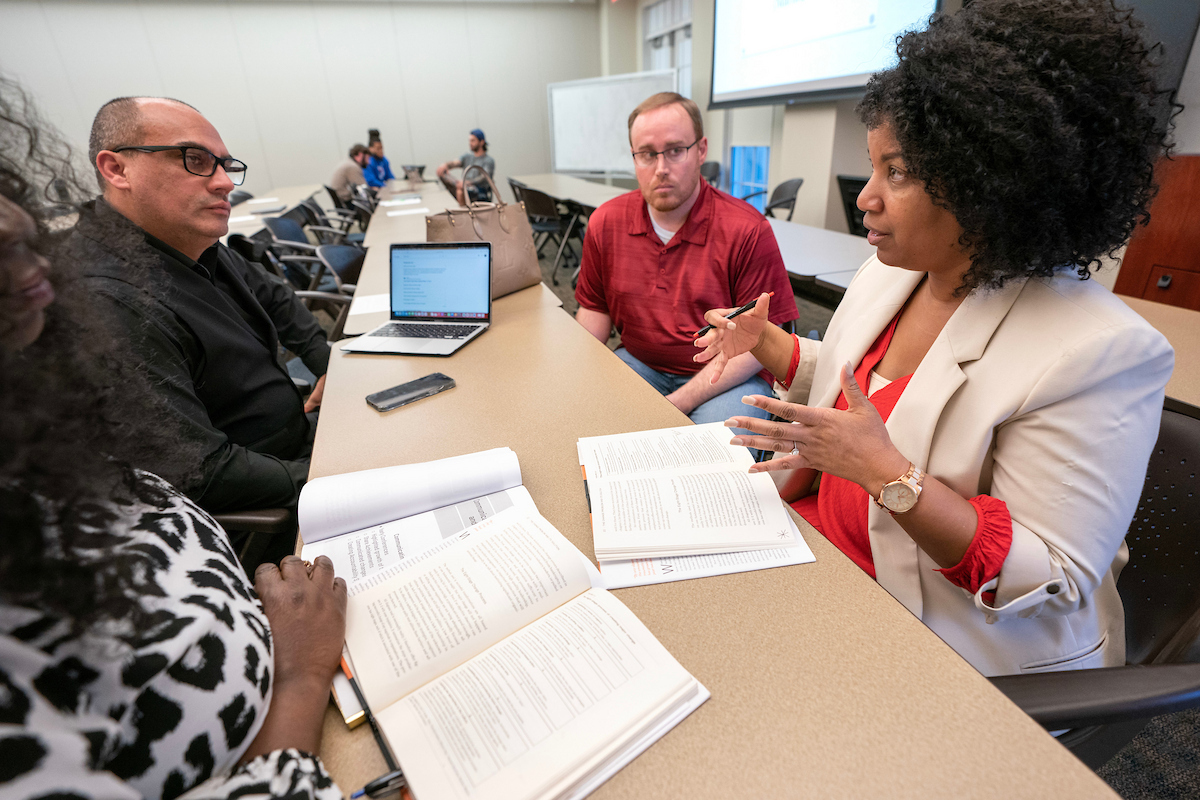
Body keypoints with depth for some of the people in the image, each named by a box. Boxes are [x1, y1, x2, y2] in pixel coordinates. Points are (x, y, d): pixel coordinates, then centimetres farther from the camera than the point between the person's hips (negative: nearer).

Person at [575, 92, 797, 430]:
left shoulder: (748, 231, -13)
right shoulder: (605, 222, 0)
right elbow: (595, 308, 10)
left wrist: (678, 403, -21)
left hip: (727, 378, -3)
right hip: (639, 364, 4)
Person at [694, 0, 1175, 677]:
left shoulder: (1100, 352, -23)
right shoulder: (891, 273, 0)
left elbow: (1052, 581, -22)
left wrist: (886, 471, -33)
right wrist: (764, 342, 2)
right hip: (816, 539, 7)